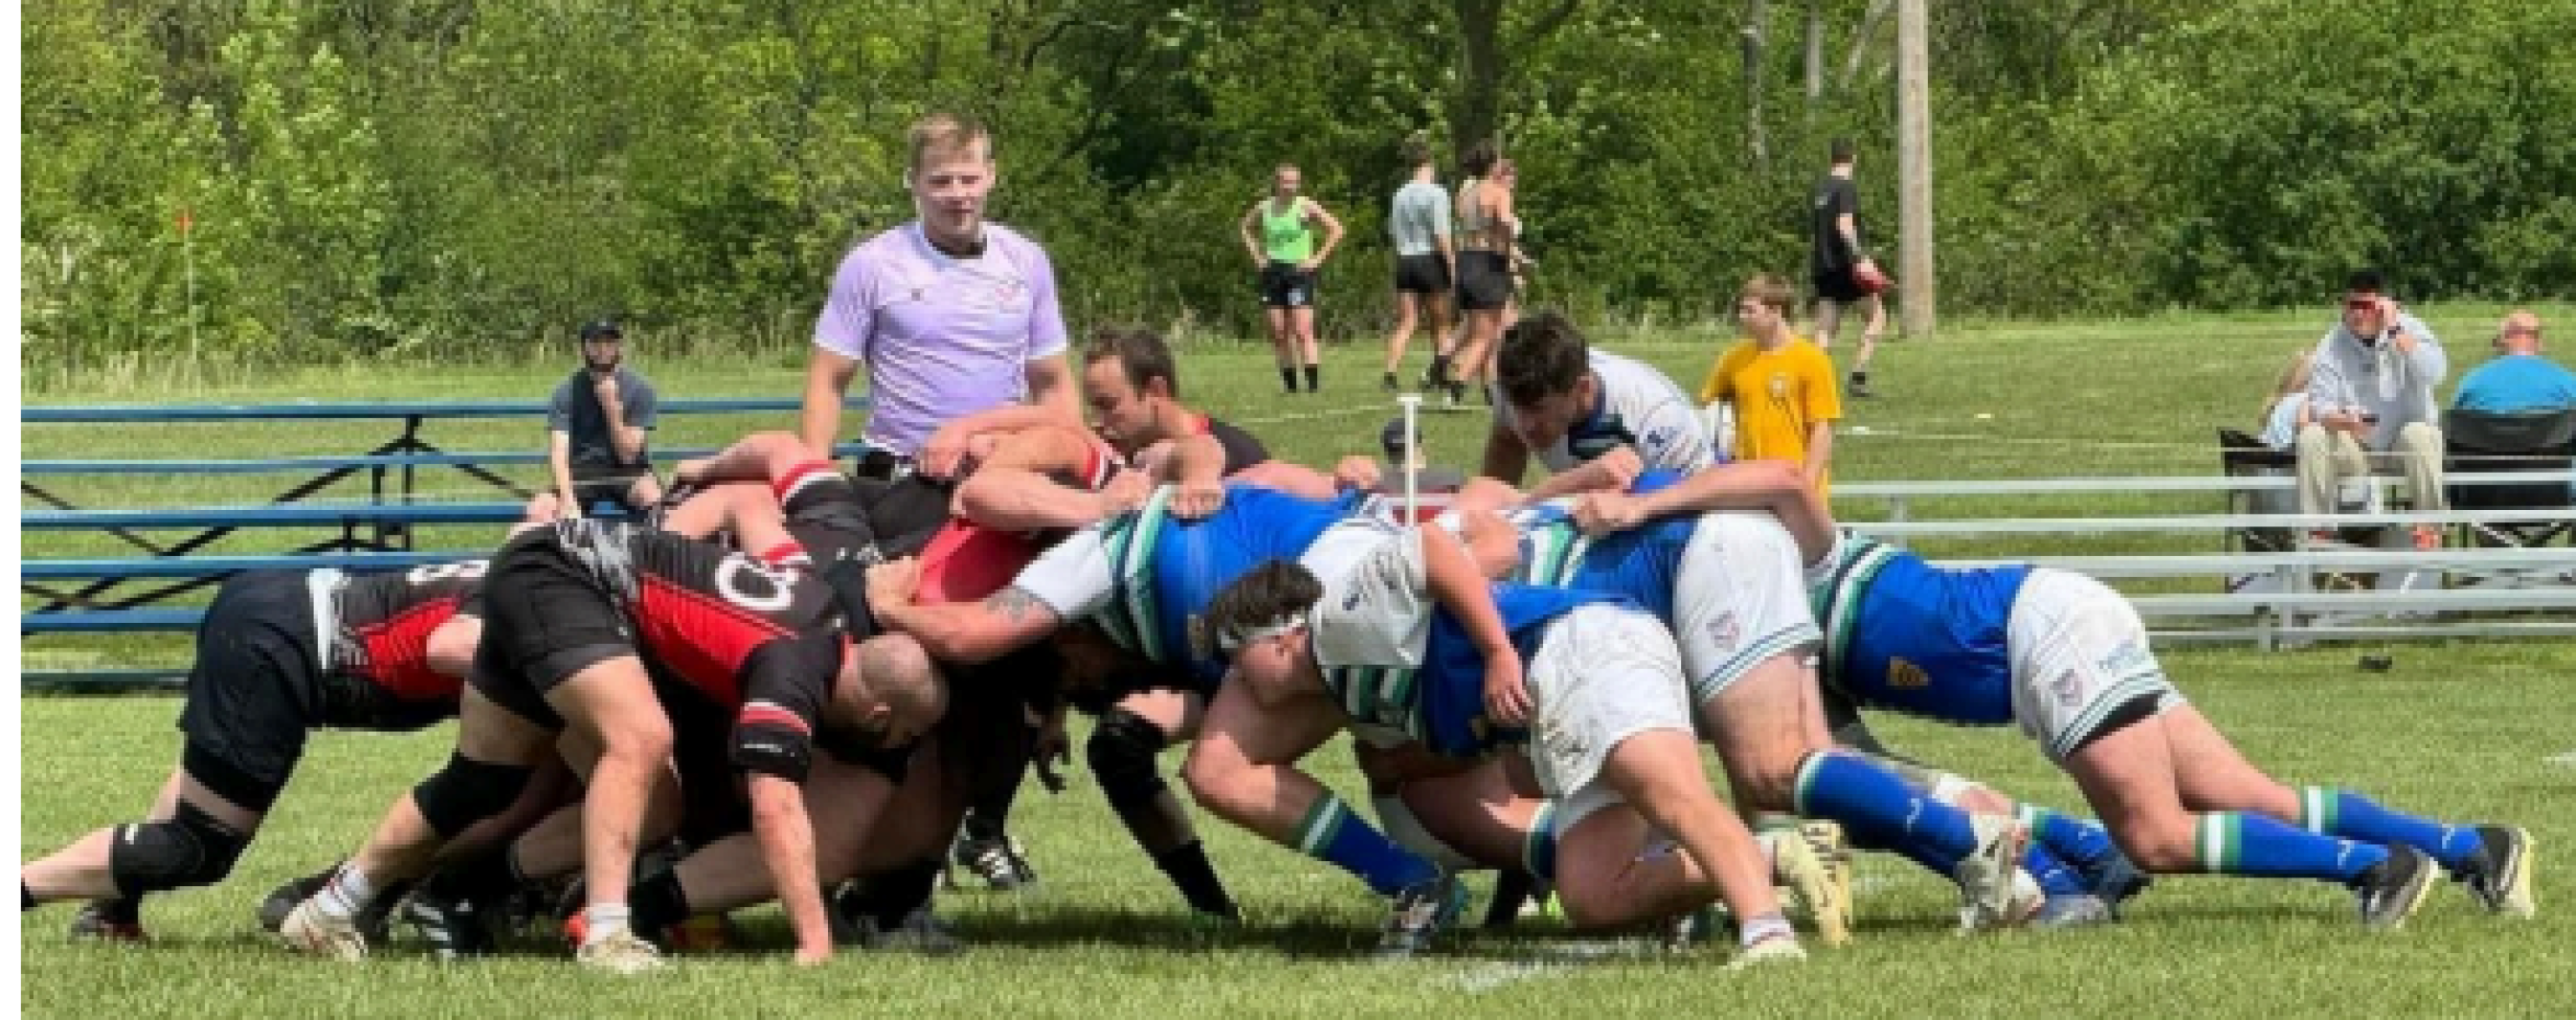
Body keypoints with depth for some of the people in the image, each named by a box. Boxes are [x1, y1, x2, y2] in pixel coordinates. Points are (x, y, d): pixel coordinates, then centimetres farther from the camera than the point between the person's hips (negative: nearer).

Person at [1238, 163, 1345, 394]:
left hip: (1299, 271, -4)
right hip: (1272, 272, 4)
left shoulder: (1305, 206, -5)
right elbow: (1245, 228, 24)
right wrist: (1257, 256, 11)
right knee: (1278, 334, 4)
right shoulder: (1264, 208, 5)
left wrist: (1317, 258, -9)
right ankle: (1289, 381, 13)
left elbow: (1336, 230, -5)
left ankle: (1314, 381, -16)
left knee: (1303, 332, -12)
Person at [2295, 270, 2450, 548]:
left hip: (2403, 446, -2)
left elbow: (2435, 374, -22)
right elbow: (2320, 403, -10)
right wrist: (2341, 421, -33)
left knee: (2420, 434, -35)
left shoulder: (2410, 329, -4)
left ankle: (2430, 526, -23)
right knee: (2311, 438, -24)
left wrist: (2395, 331, -24)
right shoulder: (2332, 346, -1)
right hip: (2355, 449, 2)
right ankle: (2318, 528, -18)